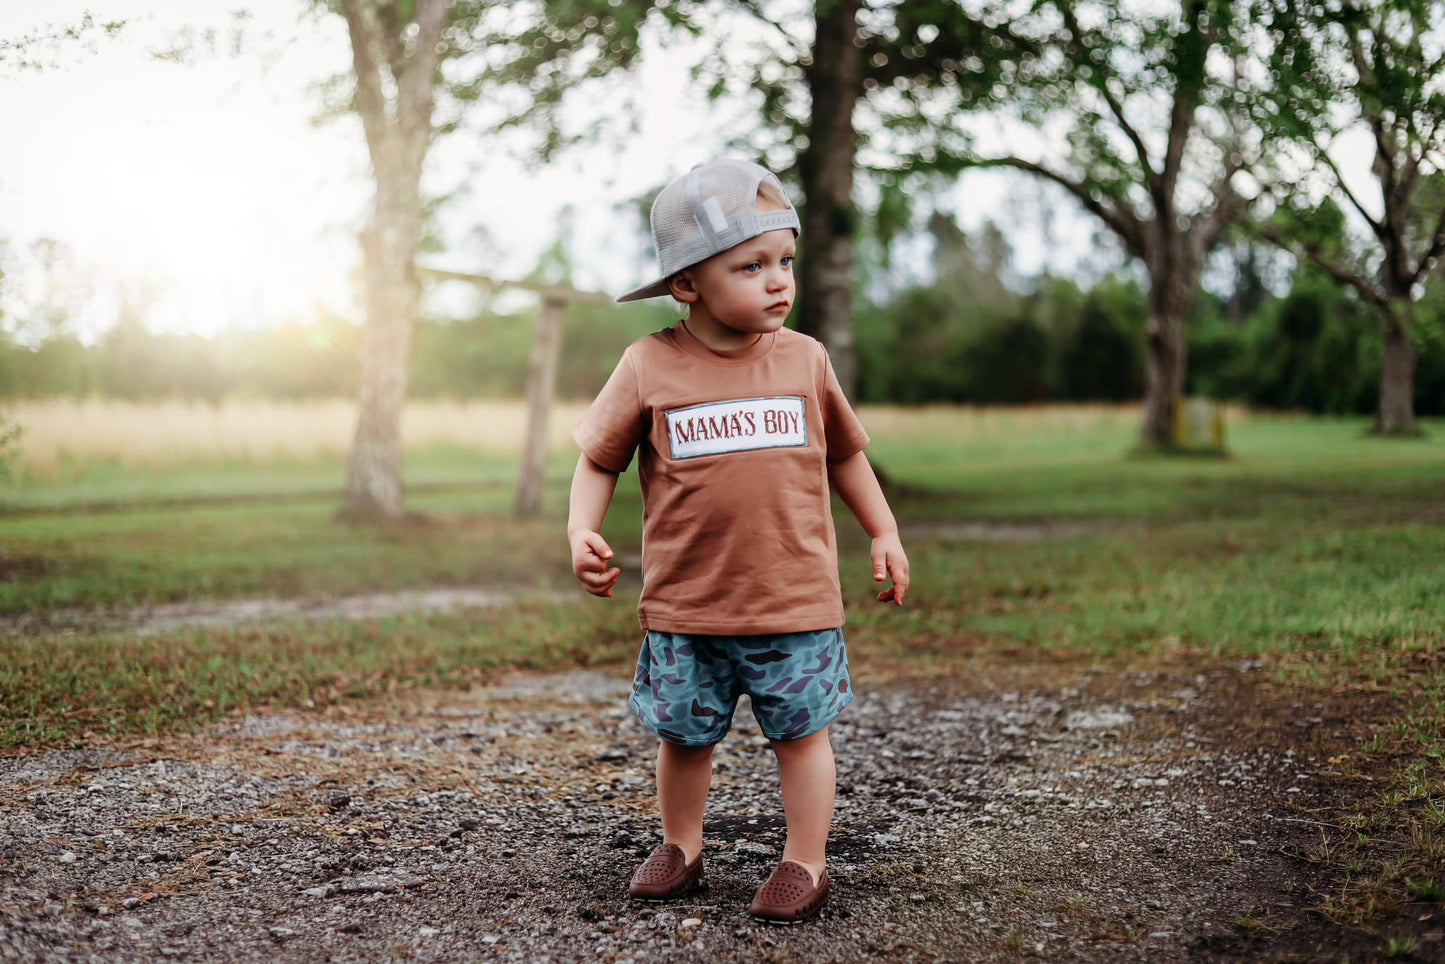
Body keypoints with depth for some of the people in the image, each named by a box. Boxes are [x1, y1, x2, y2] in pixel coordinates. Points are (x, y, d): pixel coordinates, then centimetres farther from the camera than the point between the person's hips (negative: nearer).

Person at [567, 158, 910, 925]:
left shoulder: (804, 360, 1)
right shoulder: (649, 367, -5)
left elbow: (843, 452, 15)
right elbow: (599, 457, 4)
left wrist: (884, 533, 16)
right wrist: (582, 531, -11)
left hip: (796, 602, 0)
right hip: (685, 607, 0)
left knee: (801, 732, 7)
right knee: (683, 734, 13)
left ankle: (805, 861, 22)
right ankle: (681, 846, 34)